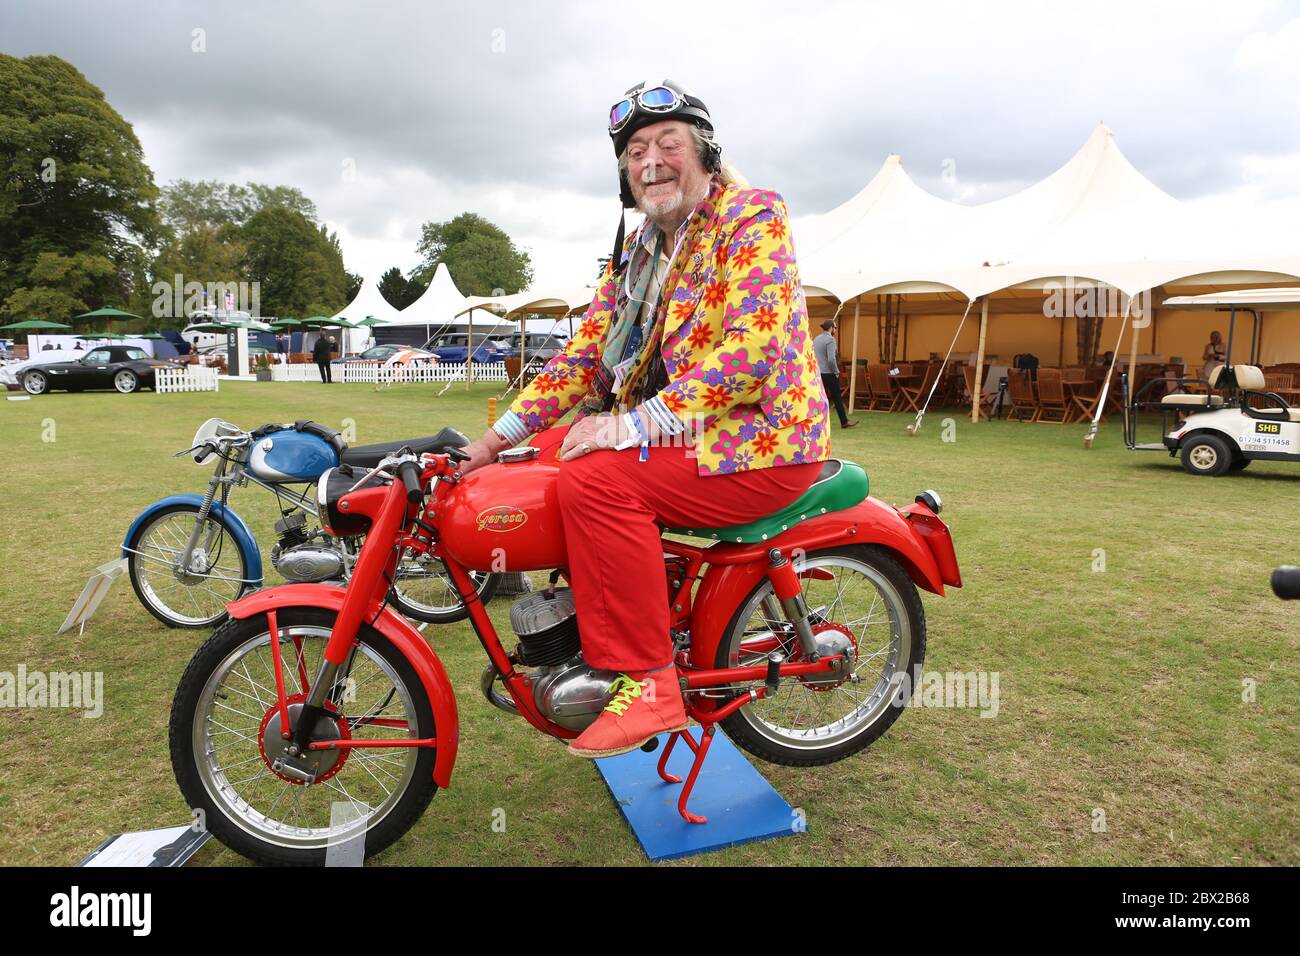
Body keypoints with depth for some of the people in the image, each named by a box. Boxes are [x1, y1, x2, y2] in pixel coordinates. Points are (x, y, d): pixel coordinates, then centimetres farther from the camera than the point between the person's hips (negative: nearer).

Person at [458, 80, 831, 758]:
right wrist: (496, 438, 3)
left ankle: (647, 683, -17)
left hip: (761, 439, -8)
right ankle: (579, 629, 16)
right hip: (680, 437, 9)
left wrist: (637, 424, -26)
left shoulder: (752, 215, -8)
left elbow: (753, 347, -22)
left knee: (593, 479, -27)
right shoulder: (636, 251, 16)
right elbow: (585, 351, 12)